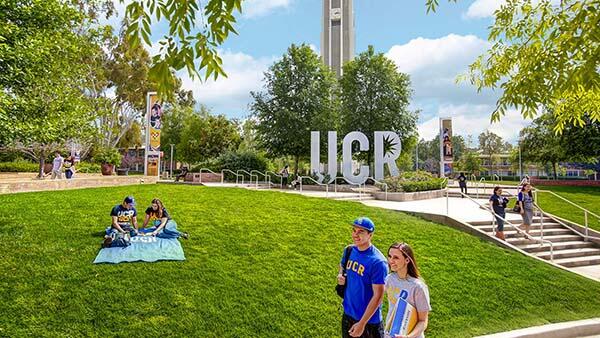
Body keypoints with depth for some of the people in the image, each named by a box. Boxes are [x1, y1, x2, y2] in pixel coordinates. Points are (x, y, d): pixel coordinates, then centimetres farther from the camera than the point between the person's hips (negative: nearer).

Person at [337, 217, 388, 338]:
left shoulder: (377, 262, -23)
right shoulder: (349, 250, -4)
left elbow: (378, 296, -20)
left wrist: (362, 324, -20)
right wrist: (340, 276, -6)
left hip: (369, 320, -6)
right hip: (347, 314, 6)